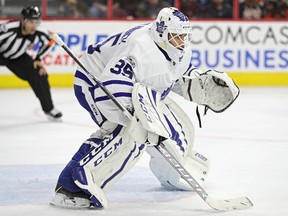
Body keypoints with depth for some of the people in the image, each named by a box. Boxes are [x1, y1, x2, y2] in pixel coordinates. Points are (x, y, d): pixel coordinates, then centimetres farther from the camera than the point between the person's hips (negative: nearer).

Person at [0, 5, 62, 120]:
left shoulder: (39, 33, -22)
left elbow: (49, 40, -2)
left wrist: (38, 59, -3)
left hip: (17, 57, 4)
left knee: (39, 74, -3)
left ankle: (48, 108, 15)